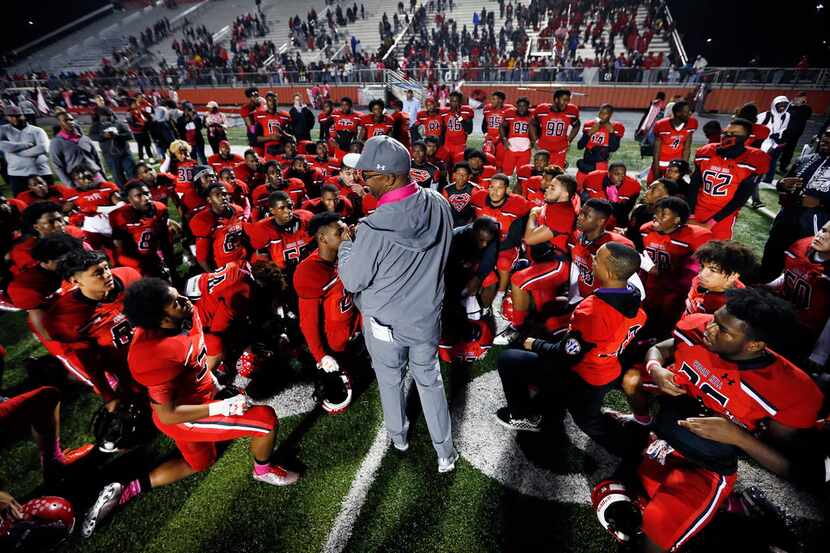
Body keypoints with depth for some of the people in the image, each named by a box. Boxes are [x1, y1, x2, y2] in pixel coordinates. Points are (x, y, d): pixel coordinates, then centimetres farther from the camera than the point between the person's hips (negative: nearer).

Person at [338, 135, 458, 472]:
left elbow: (352, 281, -17)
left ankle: (398, 436, 49)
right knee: (430, 380, 23)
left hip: (385, 323, -4)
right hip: (427, 317, 4)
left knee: (390, 381, 23)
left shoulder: (374, 228, -30)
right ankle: (445, 452, 36)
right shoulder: (439, 205, -14)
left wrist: (346, 244, -1)